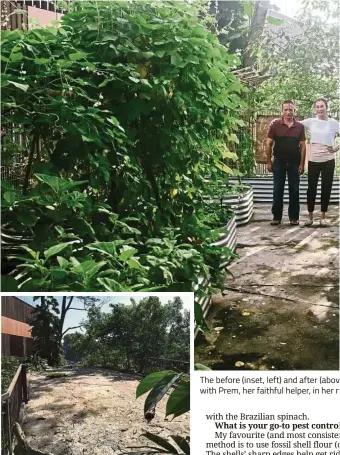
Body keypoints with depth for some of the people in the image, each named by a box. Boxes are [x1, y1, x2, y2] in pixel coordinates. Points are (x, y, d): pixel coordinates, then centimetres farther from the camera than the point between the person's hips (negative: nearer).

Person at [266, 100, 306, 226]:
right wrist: (269, 162, -4)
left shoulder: (300, 126, 0)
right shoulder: (275, 125, -3)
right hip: (279, 162, -1)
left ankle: (294, 217, 14)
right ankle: (276, 216, 12)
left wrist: (302, 164, -4)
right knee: (277, 190, 4)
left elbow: (302, 146, 1)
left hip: (294, 163, 1)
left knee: (294, 190, 6)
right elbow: (269, 144, -1)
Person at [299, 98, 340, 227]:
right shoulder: (311, 121, 2)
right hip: (313, 160, 1)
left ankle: (323, 217, 15)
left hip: (328, 160, -1)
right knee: (311, 188, 4)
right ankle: (310, 216, 14)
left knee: (326, 188, 5)